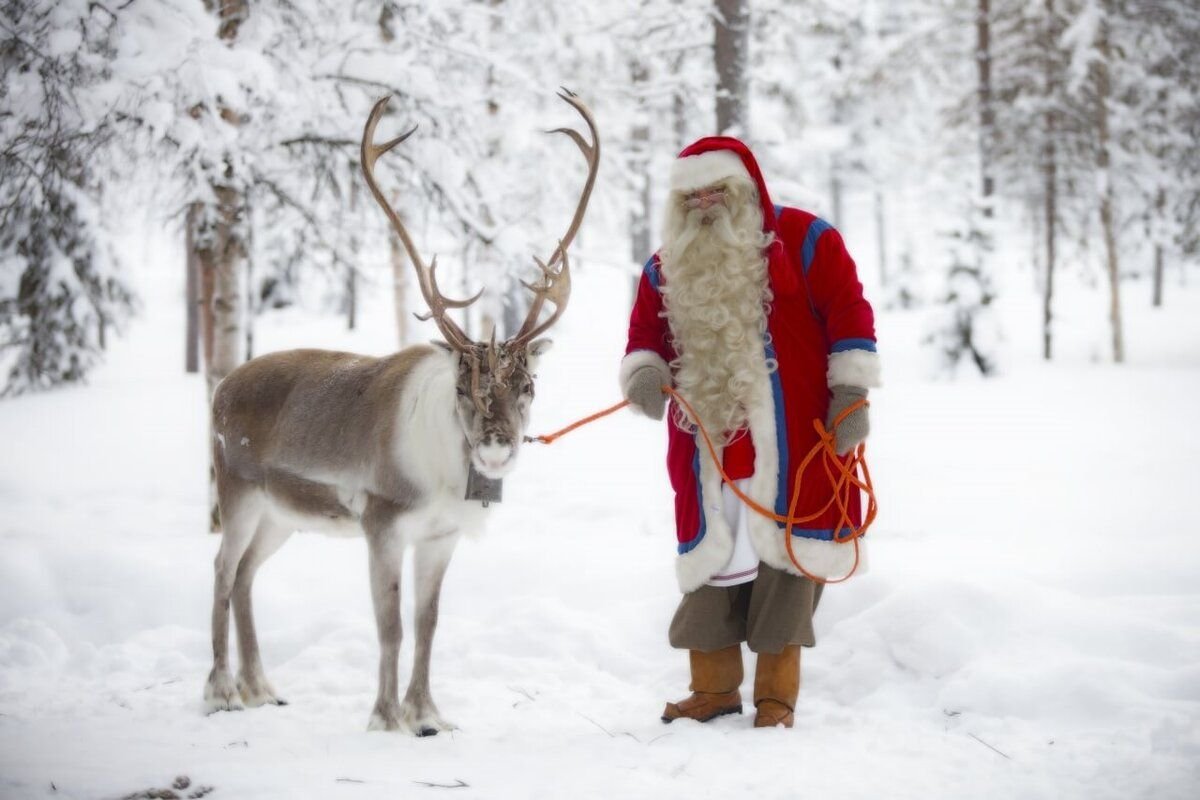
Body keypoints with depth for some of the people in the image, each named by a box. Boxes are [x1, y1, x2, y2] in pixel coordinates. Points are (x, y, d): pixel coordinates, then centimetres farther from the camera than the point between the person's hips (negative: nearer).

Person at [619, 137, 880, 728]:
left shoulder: (802, 240, 0)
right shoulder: (668, 268, 13)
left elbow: (848, 311, -3)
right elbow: (644, 333, 14)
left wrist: (851, 395, -9)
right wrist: (643, 374, -9)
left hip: (788, 451, -4)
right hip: (706, 452, 4)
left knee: (784, 566, -2)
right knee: (708, 566, 7)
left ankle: (776, 696, 6)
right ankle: (714, 688, 17)